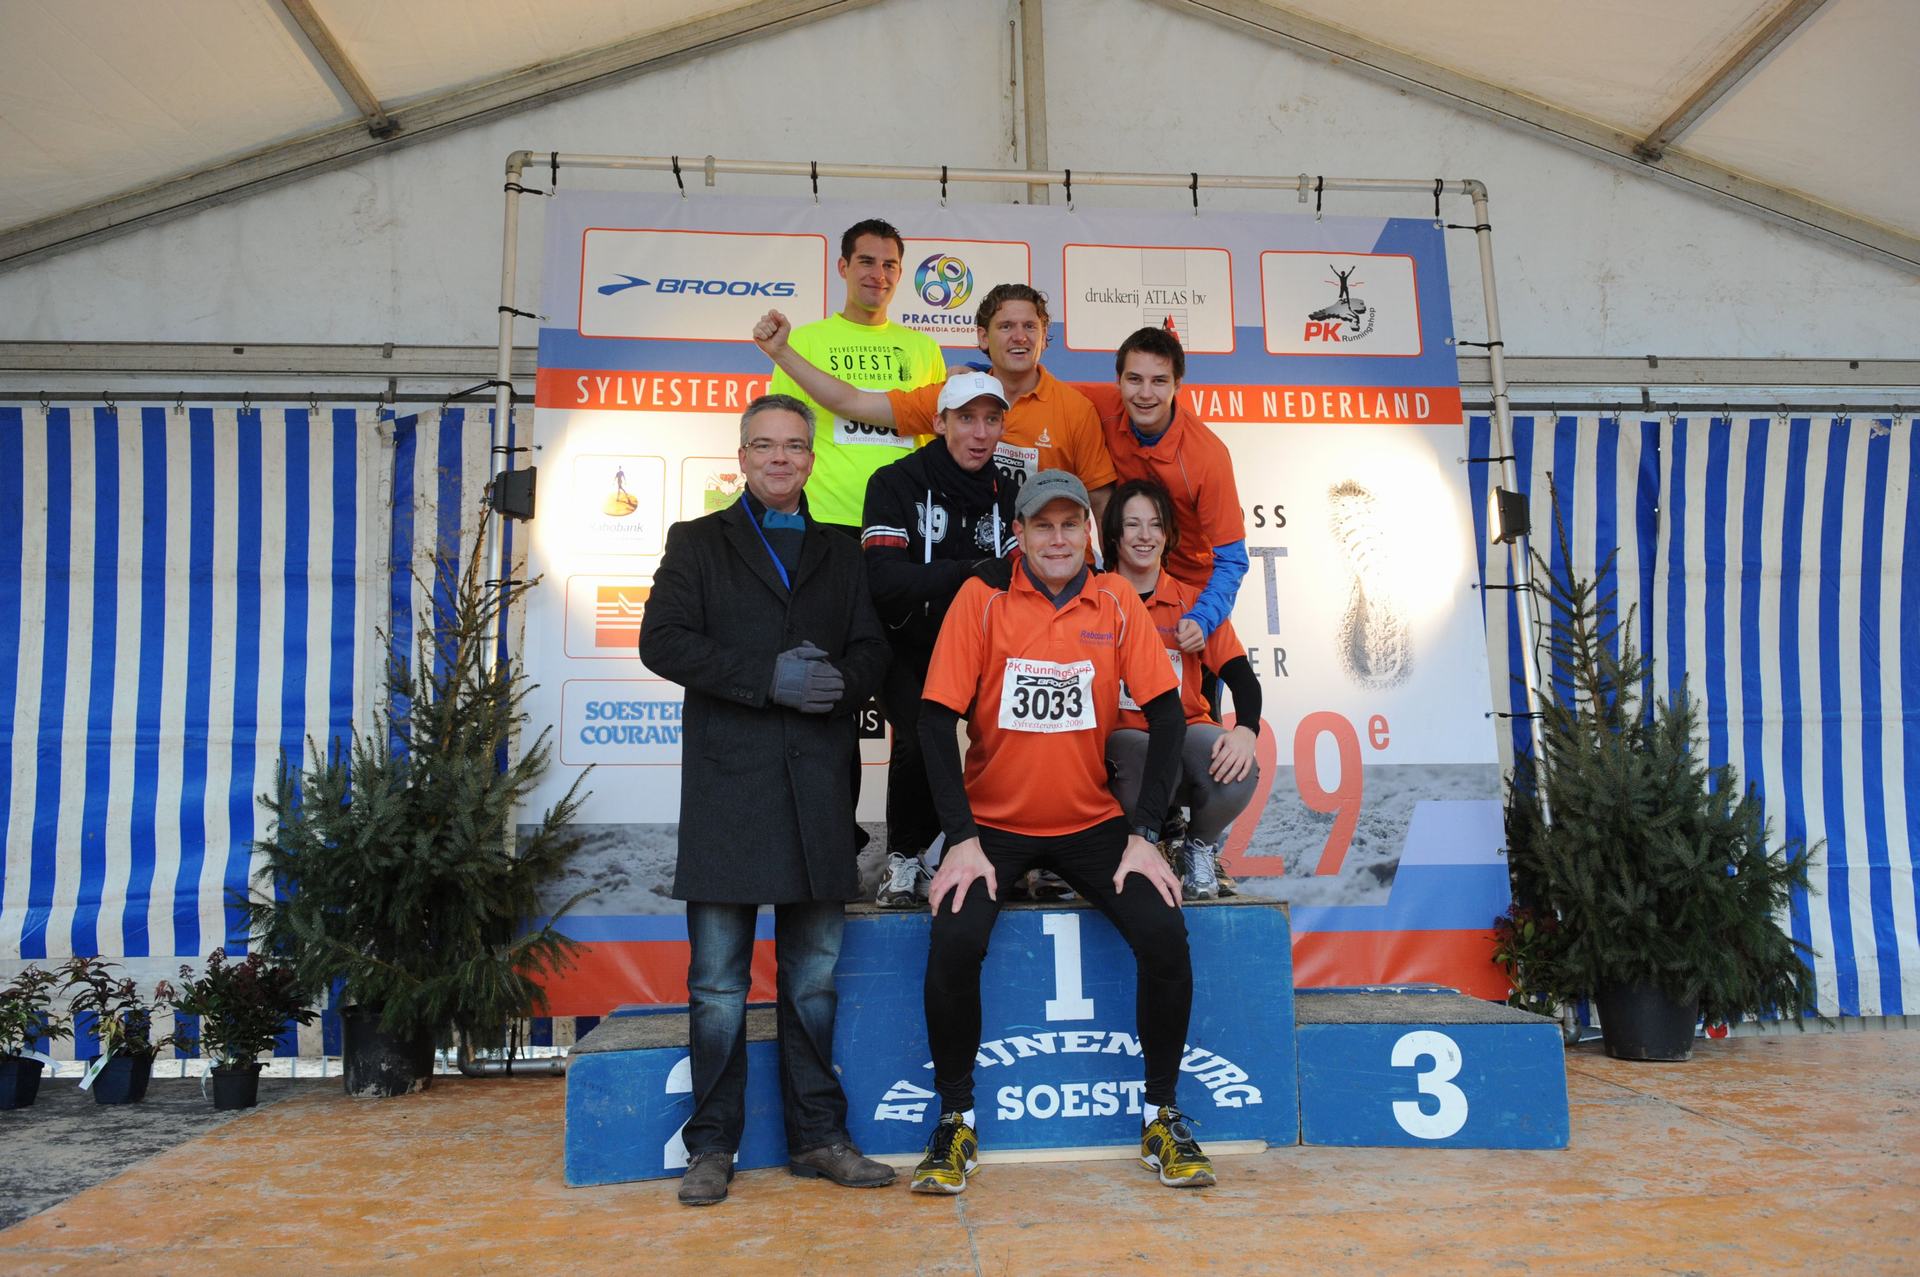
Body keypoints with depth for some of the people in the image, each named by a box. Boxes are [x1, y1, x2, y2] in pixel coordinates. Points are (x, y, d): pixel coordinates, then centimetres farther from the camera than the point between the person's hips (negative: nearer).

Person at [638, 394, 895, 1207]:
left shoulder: (839, 556, 18)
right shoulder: (698, 543, 10)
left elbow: (872, 652, 12)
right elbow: (663, 641, -3)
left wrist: (838, 680, -12)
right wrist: (769, 678, -13)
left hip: (817, 787, 3)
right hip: (726, 782, -2)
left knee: (815, 976, 9)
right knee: (718, 982, 2)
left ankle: (817, 1137, 20)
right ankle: (712, 1146, 14)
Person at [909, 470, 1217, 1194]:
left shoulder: (1117, 602, 0)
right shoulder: (981, 598, -5)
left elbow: (1166, 715, -3)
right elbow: (938, 720, -9)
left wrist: (1143, 836, -11)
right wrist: (963, 840, -16)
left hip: (1093, 825, 2)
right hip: (994, 824, -1)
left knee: (1165, 934, -19)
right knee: (954, 943, -25)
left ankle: (1162, 1115, 5)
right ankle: (955, 1122, -1)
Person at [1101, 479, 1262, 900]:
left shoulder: (1194, 601, 7)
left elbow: (1240, 674, -3)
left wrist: (1247, 729, -24)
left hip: (1187, 729, 2)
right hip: (1121, 736, -2)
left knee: (1237, 772, -31)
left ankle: (1199, 848, 4)